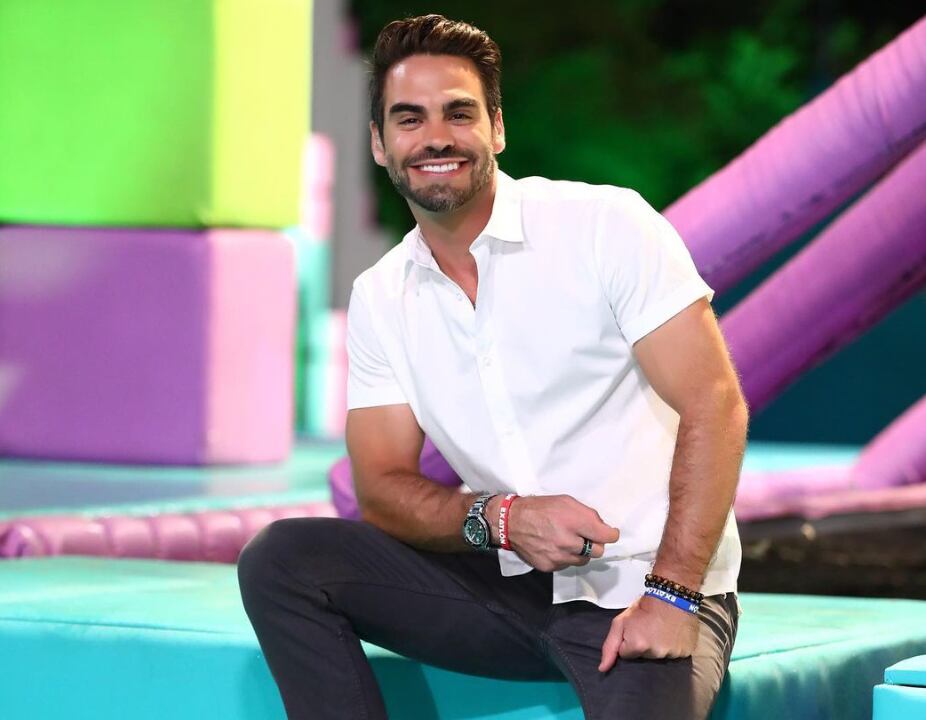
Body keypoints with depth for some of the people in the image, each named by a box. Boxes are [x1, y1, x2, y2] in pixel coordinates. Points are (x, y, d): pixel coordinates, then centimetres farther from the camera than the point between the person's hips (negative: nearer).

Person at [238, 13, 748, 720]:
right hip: (505, 583, 6)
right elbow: (383, 489, 4)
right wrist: (501, 518, -17)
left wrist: (673, 596, -22)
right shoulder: (379, 300, 7)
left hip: (639, 587, -5)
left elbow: (715, 406, -12)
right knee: (279, 559, -11)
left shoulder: (606, 224, -7)